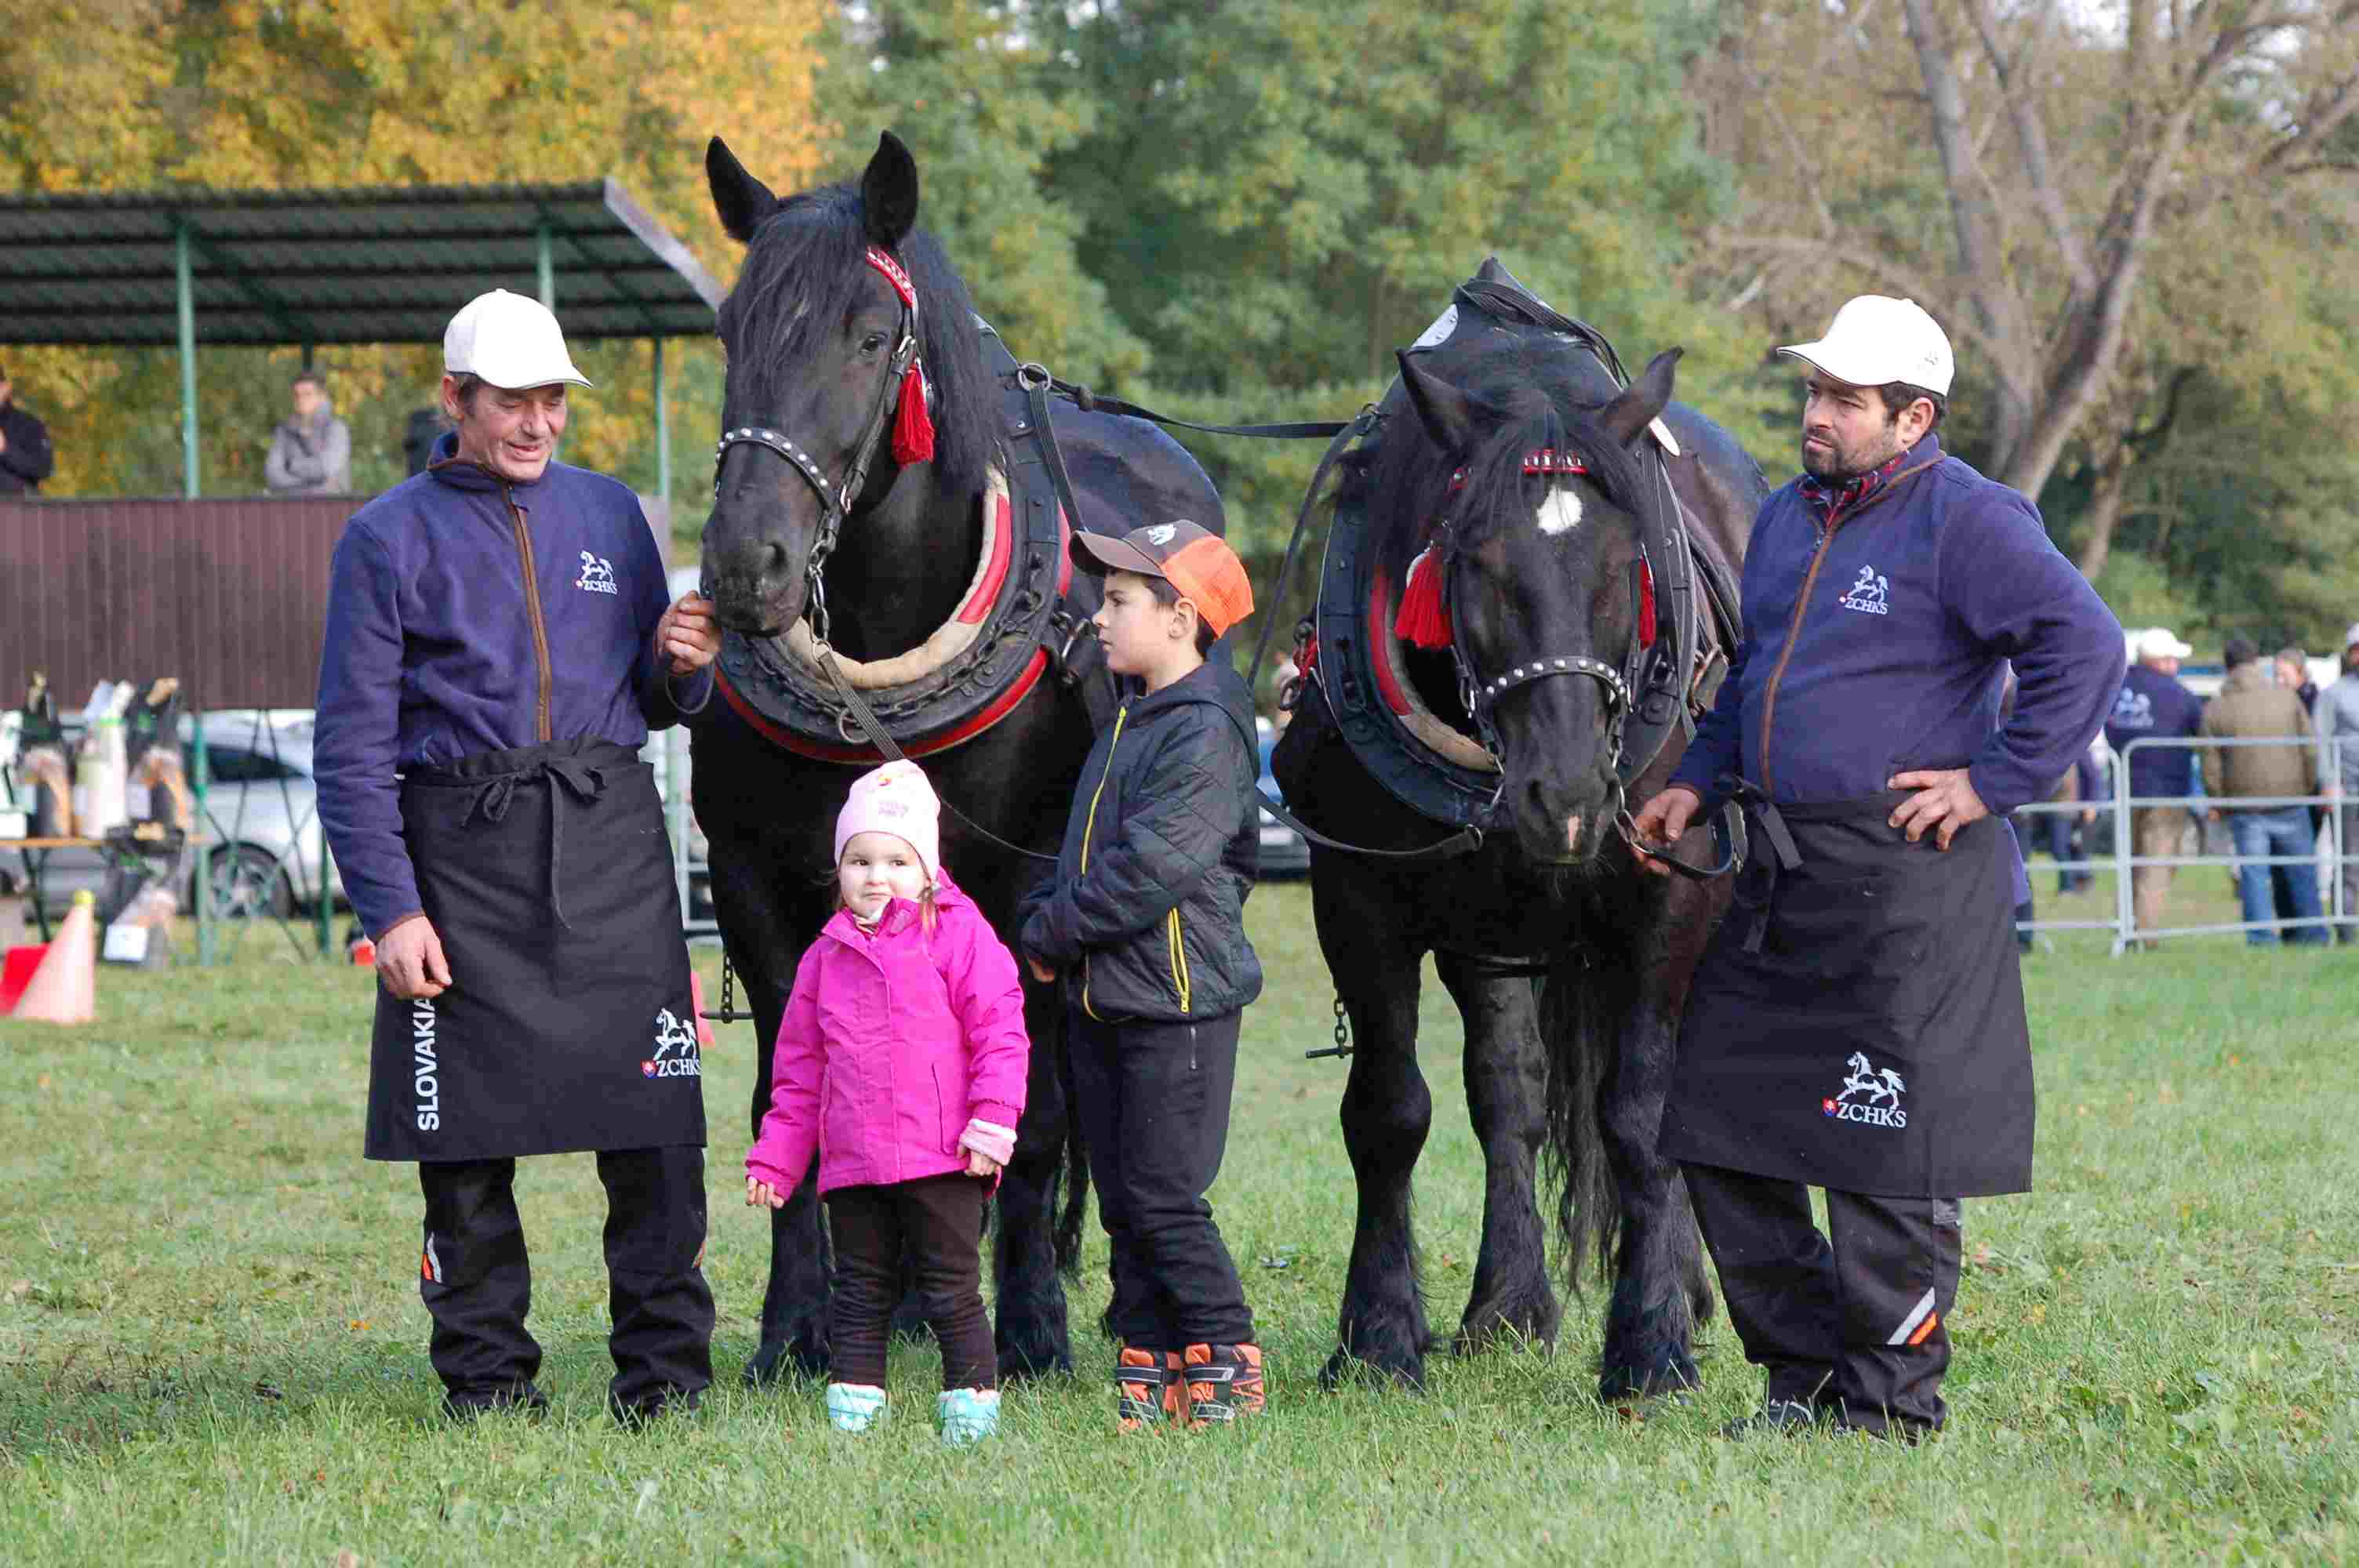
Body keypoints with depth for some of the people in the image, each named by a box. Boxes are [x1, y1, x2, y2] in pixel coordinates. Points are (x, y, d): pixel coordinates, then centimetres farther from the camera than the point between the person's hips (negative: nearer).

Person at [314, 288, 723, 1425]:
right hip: (462, 861, -2)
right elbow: (353, 743, -1)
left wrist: (680, 665, -3)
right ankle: (484, 1375, 10)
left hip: (611, 842, 2)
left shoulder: (609, 514, 14)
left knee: (653, 1131, -2)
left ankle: (663, 1369, 5)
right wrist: (389, 908, -9)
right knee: (466, 1142, 1)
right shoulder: (389, 539, 2)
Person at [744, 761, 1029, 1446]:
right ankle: (852, 1408, 14)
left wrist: (991, 1123, -14)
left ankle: (973, 1403, 8)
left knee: (952, 1294, 0)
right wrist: (775, 1158, 15)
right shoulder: (827, 957, 14)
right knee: (860, 1298, 10)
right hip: (852, 1169, 5)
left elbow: (999, 1031, -5)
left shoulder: (957, 935, -1)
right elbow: (799, 1070, 19)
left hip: (941, 1159, -5)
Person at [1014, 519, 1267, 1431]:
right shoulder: (1130, 723, 14)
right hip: (1102, 1002, 9)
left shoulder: (1205, 732, -15)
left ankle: (1227, 1365, 4)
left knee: (1163, 1197, -7)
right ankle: (1149, 1371, 15)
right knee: (1123, 1201, 10)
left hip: (1176, 1005, -9)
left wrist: (1052, 934, -13)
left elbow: (1149, 871, -22)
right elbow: (1085, 847, 22)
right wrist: (1041, 919, 4)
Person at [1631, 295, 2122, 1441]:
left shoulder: (1966, 520, -10)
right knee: (1721, 1131, 10)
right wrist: (1699, 781, 15)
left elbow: (2086, 646, -19)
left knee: (1884, 1157, -4)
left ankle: (1891, 1399, 6)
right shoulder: (1786, 520, 15)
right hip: (1783, 876, 9)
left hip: (1905, 883, -9)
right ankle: (1804, 1370, 20)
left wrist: (1995, 779, -18)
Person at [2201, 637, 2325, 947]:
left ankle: (2261, 934, -3)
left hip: (2244, 804, -1)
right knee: (2302, 869, 11)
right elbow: (2311, 748, 0)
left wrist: (2218, 804, 10)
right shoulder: (2286, 698, -1)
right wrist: (2310, 786, 13)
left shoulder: (2215, 710, -2)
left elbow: (2211, 765, -2)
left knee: (2253, 872, 3)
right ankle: (2312, 930, 13)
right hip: (2289, 797, 1)